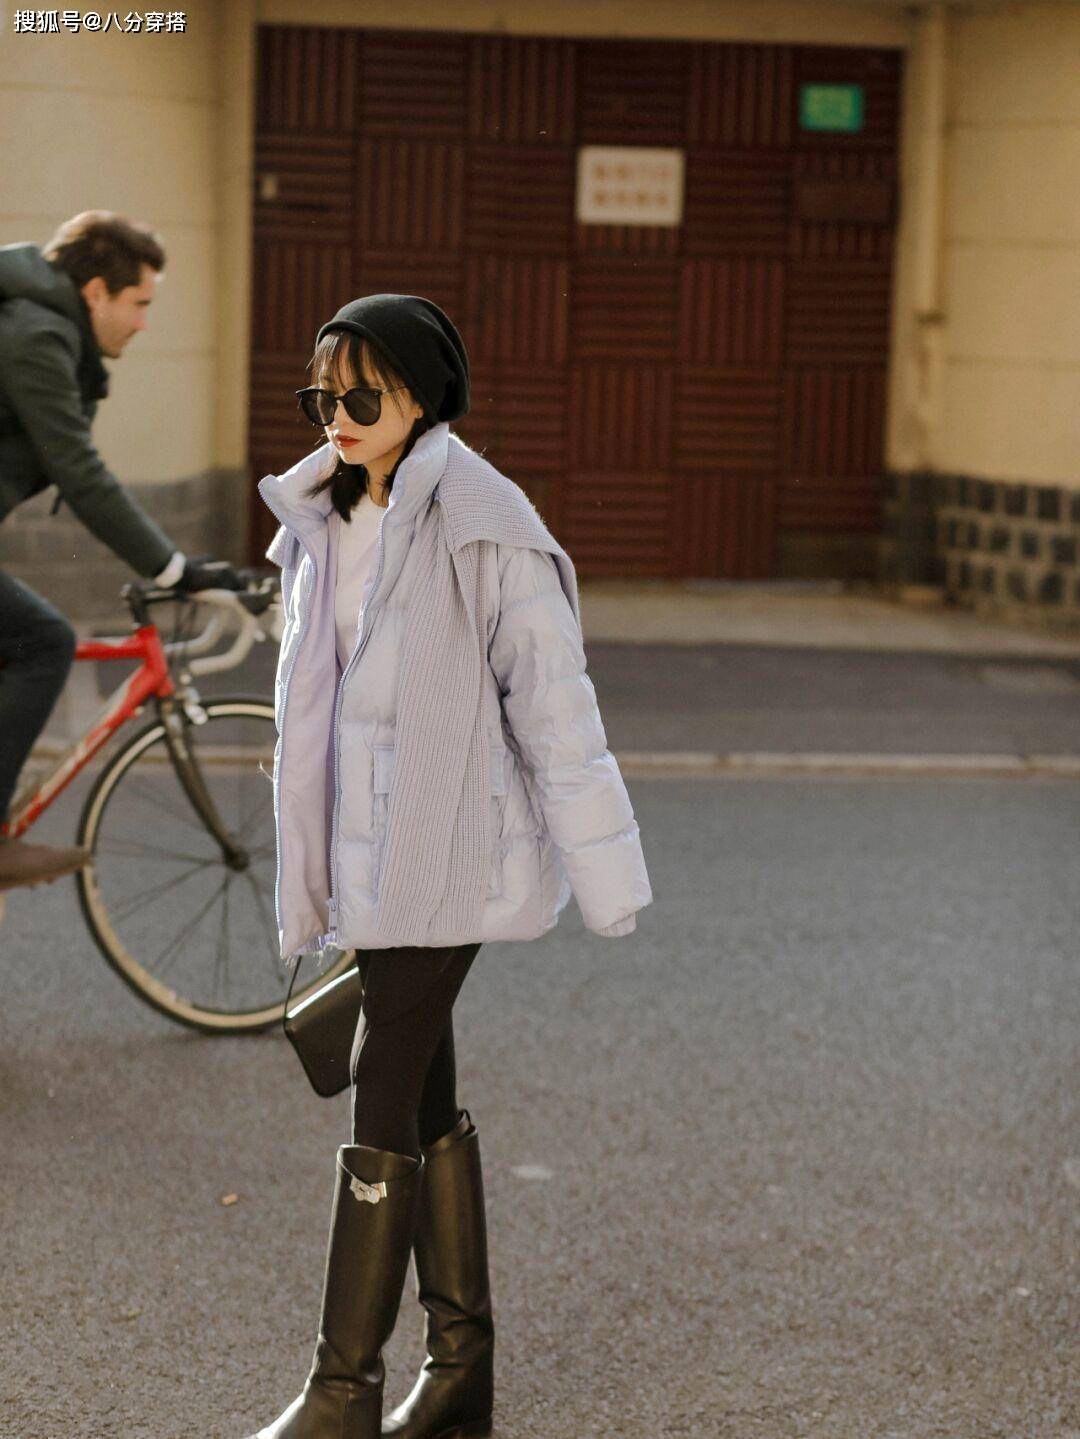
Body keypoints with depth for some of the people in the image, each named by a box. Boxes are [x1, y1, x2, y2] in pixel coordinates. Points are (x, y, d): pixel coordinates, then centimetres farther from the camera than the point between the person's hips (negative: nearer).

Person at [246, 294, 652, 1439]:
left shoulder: (484, 530, -13)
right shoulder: (324, 524, 10)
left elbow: (553, 703, -13)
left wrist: (603, 874, -12)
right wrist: (311, 871, 21)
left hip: (445, 857, -8)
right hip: (365, 858, 8)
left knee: (383, 1111, -7)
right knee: (427, 1104, 13)